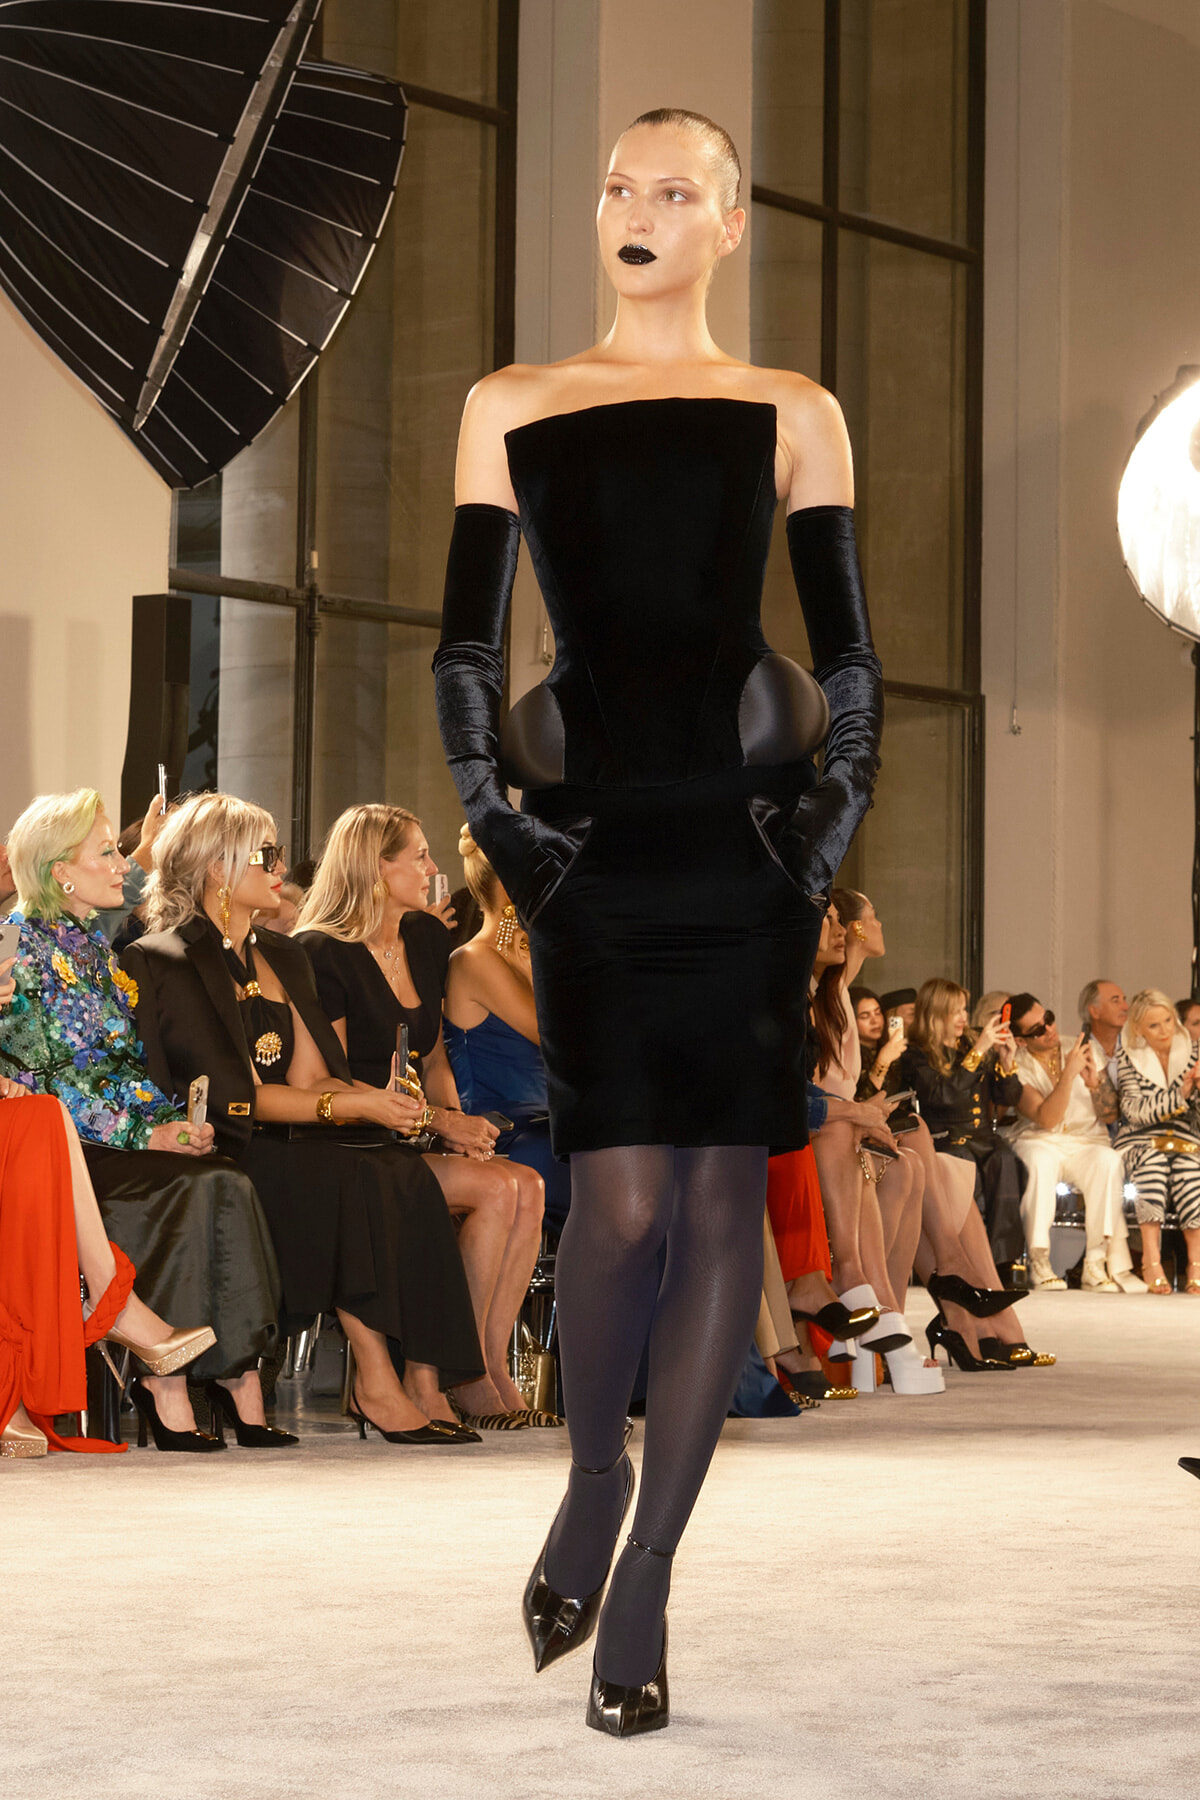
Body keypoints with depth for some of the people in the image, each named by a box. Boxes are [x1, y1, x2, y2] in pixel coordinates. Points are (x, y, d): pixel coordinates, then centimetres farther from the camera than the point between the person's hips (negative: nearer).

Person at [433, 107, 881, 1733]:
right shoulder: (511, 411, 12)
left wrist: (832, 830, -2)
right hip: (594, 834, 0)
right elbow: (466, 644, 11)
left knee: (722, 1195, -2)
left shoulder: (794, 417, 9)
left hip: (746, 824, 0)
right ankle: (593, 1477, 19)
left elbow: (850, 654, 9)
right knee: (625, 1199, -10)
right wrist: (494, 813, -1)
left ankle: (644, 1582, 7)